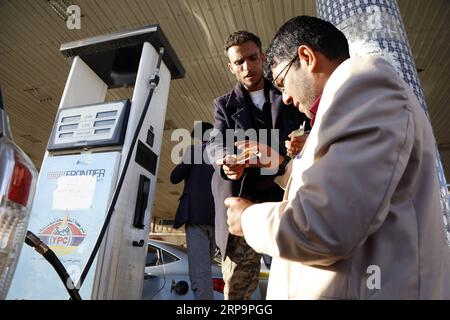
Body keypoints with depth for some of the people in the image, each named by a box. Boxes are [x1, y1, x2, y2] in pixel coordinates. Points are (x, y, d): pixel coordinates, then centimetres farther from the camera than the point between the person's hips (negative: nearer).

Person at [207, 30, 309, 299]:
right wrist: (227, 162, -27)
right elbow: (216, 144, -2)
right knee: (236, 285, 3)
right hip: (242, 199, 0)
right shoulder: (225, 104, 14)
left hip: (286, 195, 1)